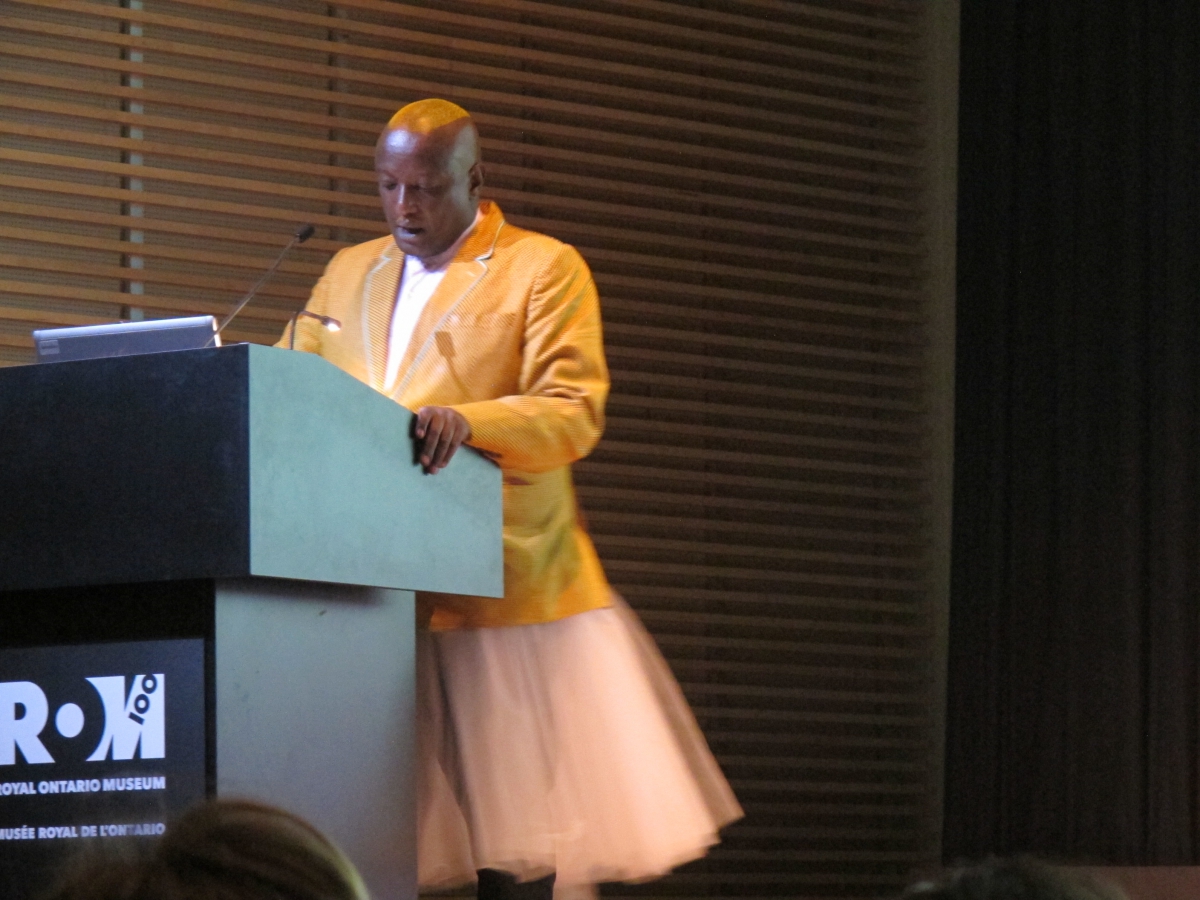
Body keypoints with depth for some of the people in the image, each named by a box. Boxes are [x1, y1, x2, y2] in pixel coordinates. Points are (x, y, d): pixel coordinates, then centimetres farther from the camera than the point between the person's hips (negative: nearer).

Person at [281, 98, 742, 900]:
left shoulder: (544, 269, 3)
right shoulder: (350, 274, 21)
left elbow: (574, 413, -8)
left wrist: (467, 423, -26)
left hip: (502, 587, -4)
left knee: (511, 836, -4)